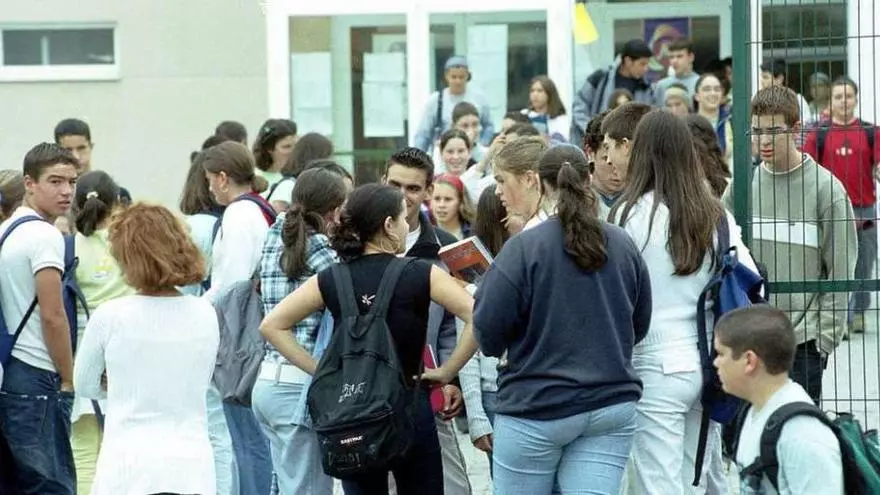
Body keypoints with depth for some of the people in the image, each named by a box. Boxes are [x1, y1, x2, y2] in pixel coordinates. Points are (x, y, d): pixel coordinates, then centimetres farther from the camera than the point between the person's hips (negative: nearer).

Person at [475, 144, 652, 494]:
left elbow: (488, 331, -10)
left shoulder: (523, 248, -12)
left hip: (537, 408, -3)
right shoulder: (623, 245, 2)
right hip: (612, 406, 4)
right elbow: (640, 324, 12)